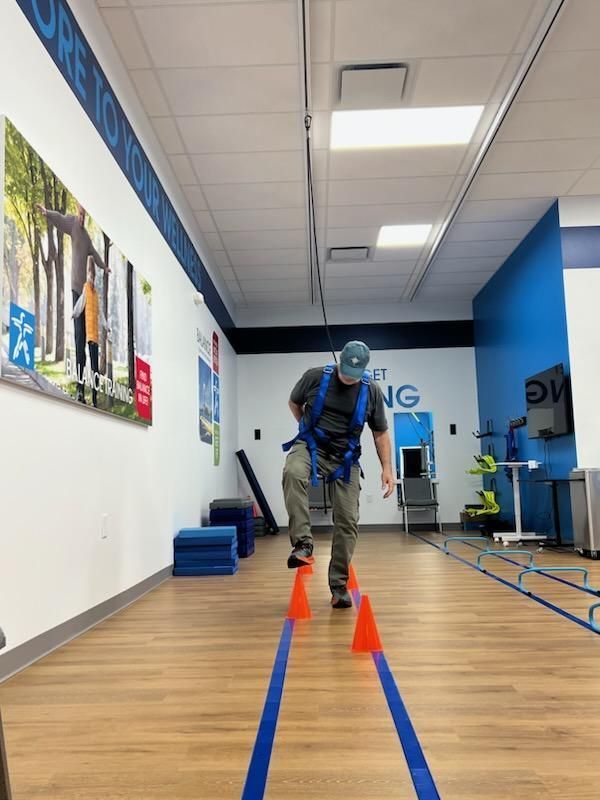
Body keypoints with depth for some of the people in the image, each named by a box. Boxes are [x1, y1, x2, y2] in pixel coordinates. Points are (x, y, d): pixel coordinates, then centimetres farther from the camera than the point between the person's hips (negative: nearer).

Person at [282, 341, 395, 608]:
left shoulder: (372, 391, -4)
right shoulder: (315, 376, -8)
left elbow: (380, 433, 5)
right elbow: (294, 403, 12)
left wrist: (387, 469, 0)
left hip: (345, 458, 2)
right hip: (310, 447, -1)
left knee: (347, 521, -3)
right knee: (293, 473, -37)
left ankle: (339, 585, 10)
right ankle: (303, 544, -33)